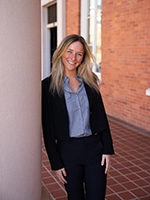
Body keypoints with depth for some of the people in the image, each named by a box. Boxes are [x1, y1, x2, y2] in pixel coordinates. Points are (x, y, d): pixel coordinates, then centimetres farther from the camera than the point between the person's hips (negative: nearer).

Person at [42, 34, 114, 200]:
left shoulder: (90, 81, 2)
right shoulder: (48, 85, -7)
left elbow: (101, 116, 5)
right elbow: (47, 127, -6)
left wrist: (107, 148, 0)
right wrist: (55, 162, -6)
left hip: (95, 147, 2)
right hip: (68, 150, -2)